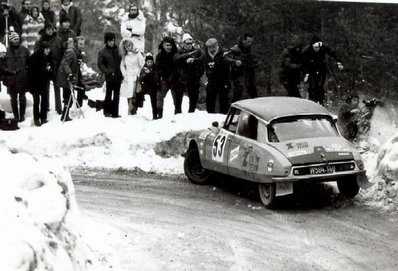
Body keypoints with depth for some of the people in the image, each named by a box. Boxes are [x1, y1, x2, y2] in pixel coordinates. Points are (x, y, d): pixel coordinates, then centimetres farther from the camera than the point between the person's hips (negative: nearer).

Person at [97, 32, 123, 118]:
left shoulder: (118, 50, 11)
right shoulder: (102, 52, 1)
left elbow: (122, 61, 17)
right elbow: (100, 64, -3)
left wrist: (122, 73, 6)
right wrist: (108, 72, -13)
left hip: (118, 76, 4)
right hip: (109, 77, -3)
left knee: (116, 95, 6)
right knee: (109, 95, 1)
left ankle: (115, 112, 11)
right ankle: (107, 111, 12)